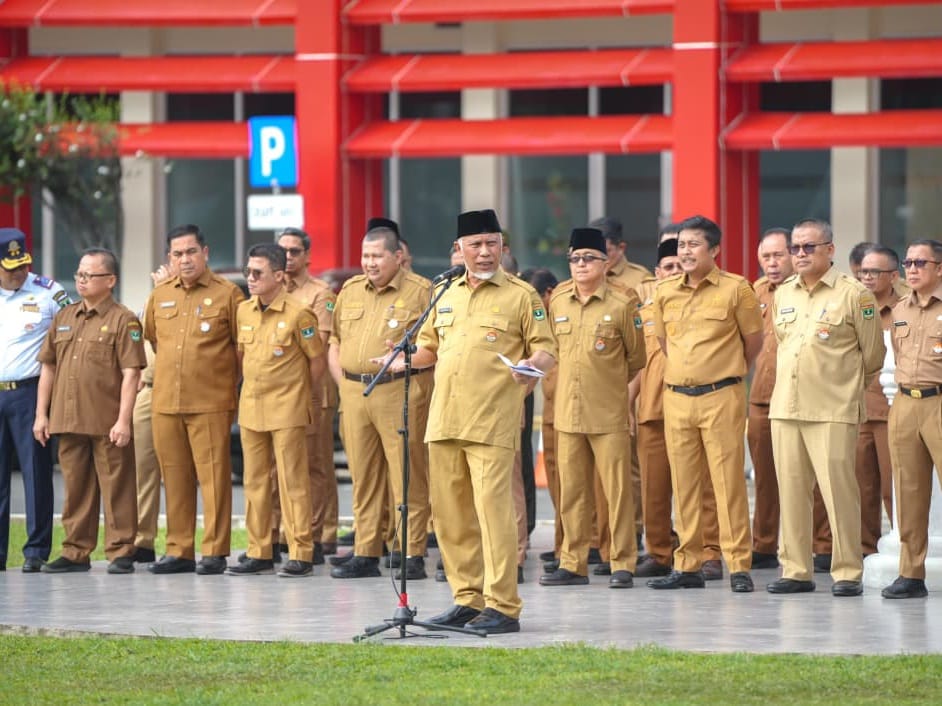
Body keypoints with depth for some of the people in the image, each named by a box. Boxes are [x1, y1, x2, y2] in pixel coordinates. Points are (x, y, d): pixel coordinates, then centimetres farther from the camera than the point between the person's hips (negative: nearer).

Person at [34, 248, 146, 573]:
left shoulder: (123, 320, -3)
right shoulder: (64, 318, 15)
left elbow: (131, 373, -9)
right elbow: (48, 368, 17)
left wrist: (123, 420, -15)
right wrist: (41, 414, 11)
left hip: (107, 424, -6)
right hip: (68, 421, 6)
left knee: (116, 488, -2)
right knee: (76, 489, 10)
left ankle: (120, 552, 2)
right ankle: (76, 552, 15)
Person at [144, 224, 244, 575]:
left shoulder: (227, 294, -2)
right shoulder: (159, 295, 11)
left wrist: (229, 381, 3)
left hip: (211, 403, -5)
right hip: (165, 401, 5)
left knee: (213, 476, -5)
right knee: (174, 477, 7)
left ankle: (215, 552, -1)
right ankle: (179, 551, 12)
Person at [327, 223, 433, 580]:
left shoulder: (421, 291, -2)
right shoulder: (350, 291, 16)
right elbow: (334, 339, 21)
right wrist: (343, 383, 10)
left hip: (401, 394, -5)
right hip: (354, 393, 5)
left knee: (408, 476, -5)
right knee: (363, 477, 8)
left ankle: (413, 555, -3)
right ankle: (365, 554, 12)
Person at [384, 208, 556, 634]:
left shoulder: (520, 295, 3)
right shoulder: (446, 295, 19)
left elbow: (546, 349, 1)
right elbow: (430, 346, 26)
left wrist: (533, 363, -21)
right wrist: (406, 359, 6)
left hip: (492, 423, -6)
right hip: (444, 421, 6)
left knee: (492, 508, -12)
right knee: (449, 513, 7)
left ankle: (502, 606, -10)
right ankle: (467, 598, 17)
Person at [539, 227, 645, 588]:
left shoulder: (622, 304, -5)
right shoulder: (557, 301, 8)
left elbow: (637, 356, 6)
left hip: (609, 413, -4)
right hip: (568, 412, 4)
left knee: (617, 488, -4)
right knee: (571, 491, 6)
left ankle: (623, 563, 2)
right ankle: (573, 564, 11)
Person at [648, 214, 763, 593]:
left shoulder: (735, 289, -4)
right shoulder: (665, 292, 8)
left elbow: (754, 341, 4)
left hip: (721, 397, -4)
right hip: (676, 397, 4)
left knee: (728, 480, -6)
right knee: (684, 483, 6)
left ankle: (739, 566, -4)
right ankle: (687, 565, 12)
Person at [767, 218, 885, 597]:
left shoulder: (854, 294, -4)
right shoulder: (783, 294, 13)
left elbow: (872, 354, 3)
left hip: (833, 410, -6)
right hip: (785, 407, 6)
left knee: (838, 490, -8)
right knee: (791, 491, 5)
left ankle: (847, 573, -2)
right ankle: (795, 570, 12)